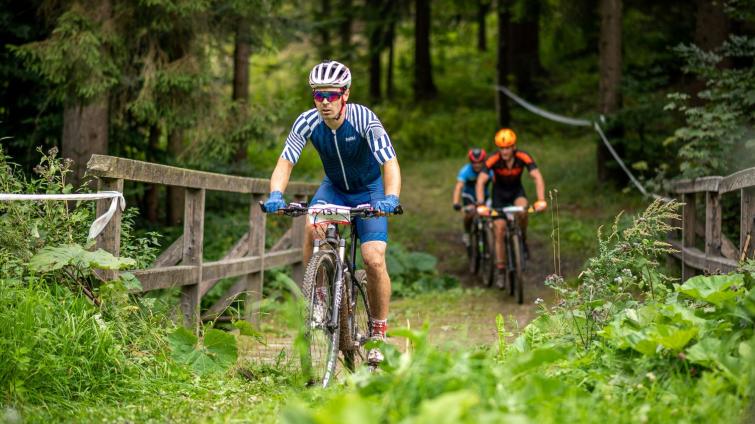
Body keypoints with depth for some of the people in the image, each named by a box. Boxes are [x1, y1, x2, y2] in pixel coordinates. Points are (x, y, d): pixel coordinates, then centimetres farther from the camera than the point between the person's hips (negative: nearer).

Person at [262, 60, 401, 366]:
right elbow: (285, 162, -22)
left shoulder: (364, 120, -28)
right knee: (313, 231, -29)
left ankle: (379, 332, 1)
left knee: (374, 260, -17)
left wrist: (391, 198, -53)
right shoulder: (307, 122, -20)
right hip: (333, 188, 2)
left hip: (369, 191, -2)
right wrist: (275, 195, -41)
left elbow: (390, 163, -34)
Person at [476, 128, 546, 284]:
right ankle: (501, 270, 3)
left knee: (522, 211, -34)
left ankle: (522, 240, -6)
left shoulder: (523, 157, -28)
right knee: (500, 230, -7)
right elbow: (481, 181, -34)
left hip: (517, 190, 0)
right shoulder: (493, 160, -30)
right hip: (499, 193, 0)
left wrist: (541, 200, -48)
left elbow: (537, 177, -34)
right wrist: (480, 204, -48)